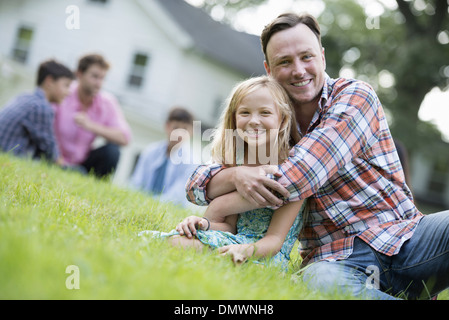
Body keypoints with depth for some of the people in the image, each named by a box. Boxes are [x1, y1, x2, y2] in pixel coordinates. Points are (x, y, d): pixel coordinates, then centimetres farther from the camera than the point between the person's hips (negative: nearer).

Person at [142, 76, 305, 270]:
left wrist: (245, 250, -34)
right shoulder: (234, 160, 6)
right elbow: (230, 226, 8)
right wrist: (205, 224, -14)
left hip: (267, 256, -5)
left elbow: (275, 239, -13)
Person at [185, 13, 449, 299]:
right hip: (338, 258, 1)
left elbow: (300, 176, -15)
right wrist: (236, 176, -20)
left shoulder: (354, 95, -2)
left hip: (405, 236, 0)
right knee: (319, 279, -37)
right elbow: (197, 184, 5)